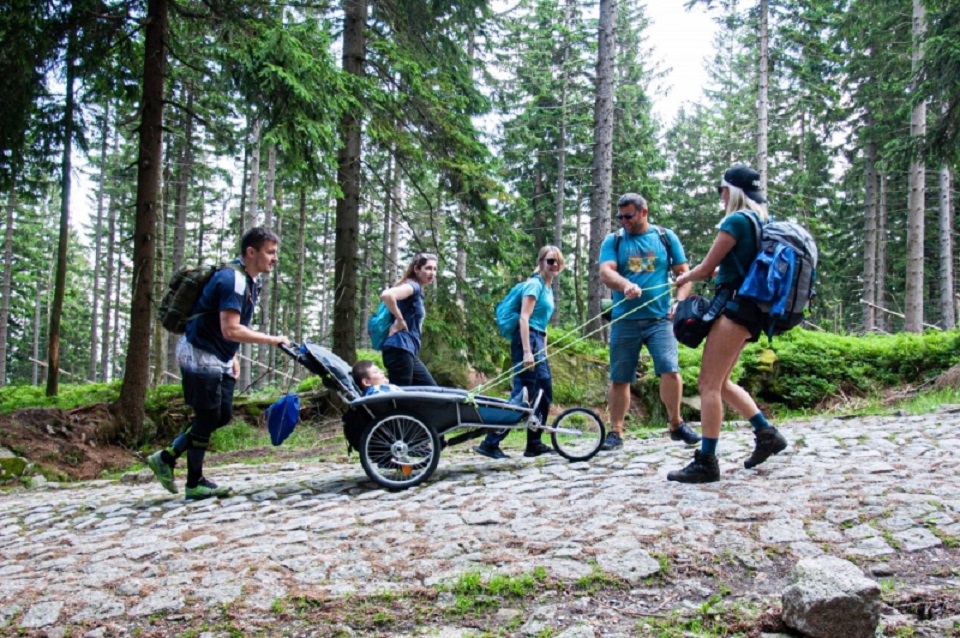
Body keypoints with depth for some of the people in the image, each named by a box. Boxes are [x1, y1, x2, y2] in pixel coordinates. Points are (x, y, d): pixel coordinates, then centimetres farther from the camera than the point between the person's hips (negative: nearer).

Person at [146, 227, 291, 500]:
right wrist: (272, 340, -25)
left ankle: (166, 457, 21)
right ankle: (195, 484, 10)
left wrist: (233, 356, 11)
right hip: (200, 354, -10)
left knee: (223, 415, 11)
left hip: (220, 358, 10)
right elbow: (230, 330, -30)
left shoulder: (250, 280, 8)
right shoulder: (232, 279, -22)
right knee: (207, 418, -2)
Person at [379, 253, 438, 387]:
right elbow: (386, 295, -30)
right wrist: (400, 320, -19)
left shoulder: (418, 292, 19)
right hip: (400, 349, -10)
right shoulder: (413, 286, -10)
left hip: (409, 351, 10)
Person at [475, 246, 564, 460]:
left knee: (544, 393, 11)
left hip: (538, 341, 10)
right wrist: (527, 352, -25)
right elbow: (524, 318, -18)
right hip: (527, 340, -10)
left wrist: (544, 350, 21)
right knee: (521, 394, -14)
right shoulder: (535, 284, -9)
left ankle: (534, 443, 18)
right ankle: (490, 443, -16)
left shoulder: (548, 288, 19)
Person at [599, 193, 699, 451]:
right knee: (619, 378, 4)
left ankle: (676, 425, 5)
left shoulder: (666, 237, 9)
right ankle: (616, 432, 15)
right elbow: (605, 272, -8)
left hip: (660, 318, -1)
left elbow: (683, 273, 10)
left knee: (670, 370, -13)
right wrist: (626, 285, -28)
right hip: (624, 320, 1)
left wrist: (679, 301, -7)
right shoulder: (613, 241, 8)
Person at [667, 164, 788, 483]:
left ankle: (706, 462, -7)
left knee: (709, 384, -8)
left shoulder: (736, 221, -13)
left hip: (735, 308, -10)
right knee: (720, 382, 18)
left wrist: (683, 278, 12)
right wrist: (706, 273, 22)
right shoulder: (762, 222, 15)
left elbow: (706, 269, -8)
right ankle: (767, 434, 19)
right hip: (749, 310, 10)